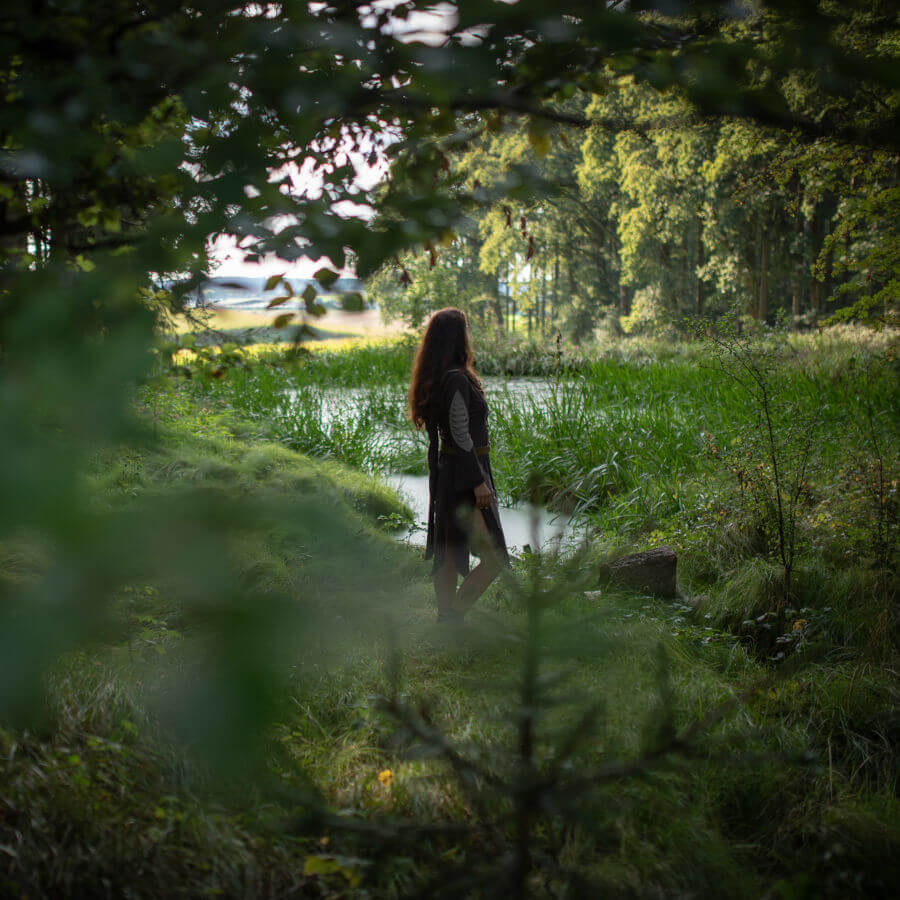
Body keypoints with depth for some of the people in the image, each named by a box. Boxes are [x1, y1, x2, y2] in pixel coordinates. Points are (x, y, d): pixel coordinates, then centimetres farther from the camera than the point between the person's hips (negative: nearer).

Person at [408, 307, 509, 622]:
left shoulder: (435, 379, 10)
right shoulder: (456, 379, -19)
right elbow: (461, 436, -21)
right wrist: (479, 482, -18)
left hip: (446, 470, 10)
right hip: (465, 474, -10)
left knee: (449, 554, 14)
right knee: (495, 558, -4)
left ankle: (445, 619, 20)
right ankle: (452, 616, -3)